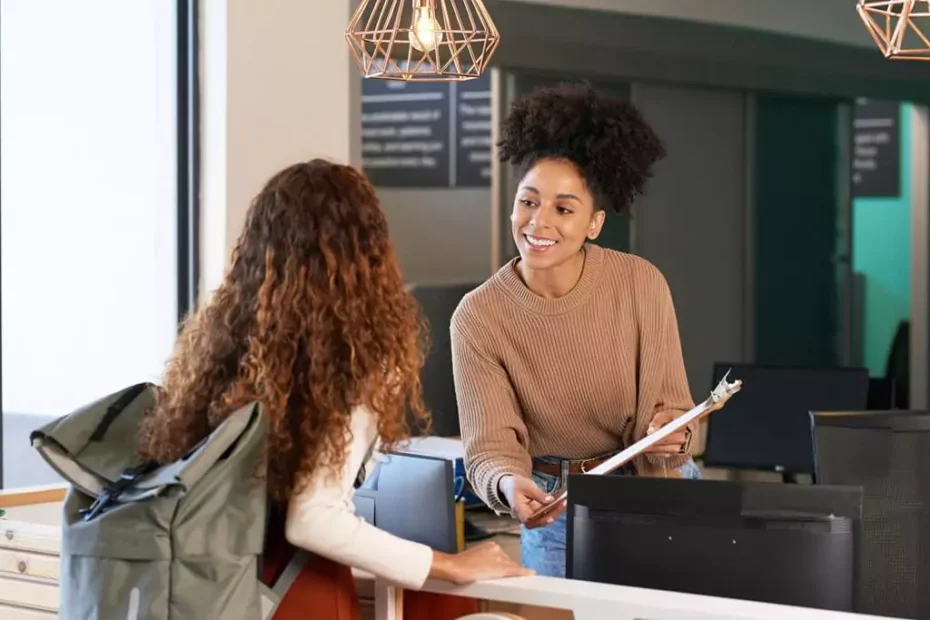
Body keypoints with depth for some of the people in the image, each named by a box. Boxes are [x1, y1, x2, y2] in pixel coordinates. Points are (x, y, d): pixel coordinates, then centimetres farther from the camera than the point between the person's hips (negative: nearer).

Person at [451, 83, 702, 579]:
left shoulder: (641, 284, -13)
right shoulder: (479, 316, -13)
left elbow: (668, 405, -8)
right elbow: (490, 446, -17)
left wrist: (668, 432, -31)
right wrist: (510, 485, -39)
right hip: (556, 517, 0)